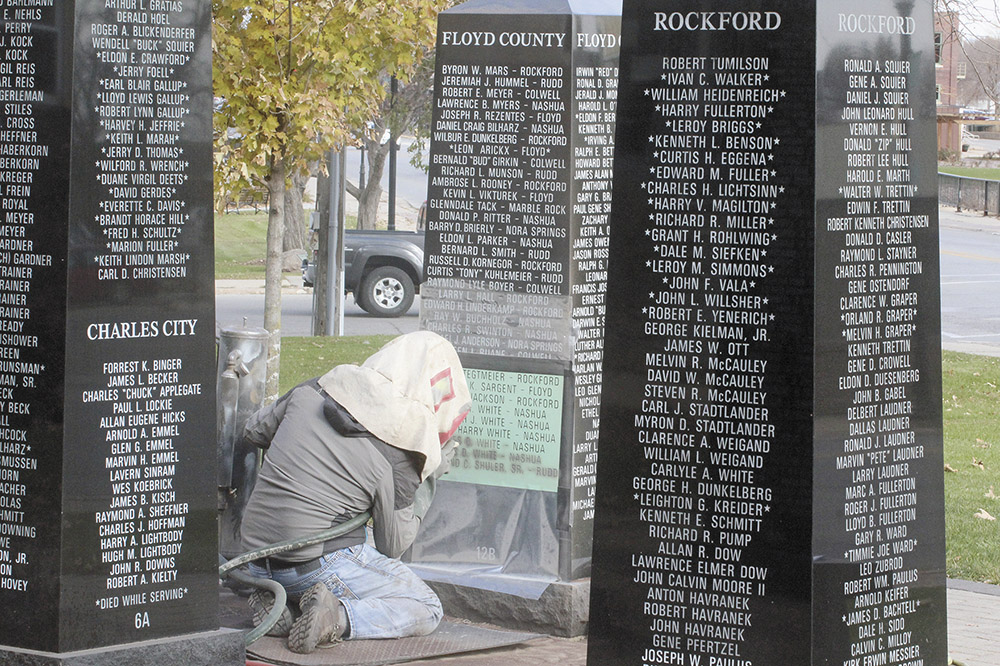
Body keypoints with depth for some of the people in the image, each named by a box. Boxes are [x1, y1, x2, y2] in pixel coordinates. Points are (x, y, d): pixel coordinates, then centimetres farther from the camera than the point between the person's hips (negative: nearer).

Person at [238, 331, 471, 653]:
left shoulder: (310, 392, 0)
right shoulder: (400, 458, -12)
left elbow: (255, 430, 18)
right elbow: (392, 545, 0)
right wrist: (428, 480, 10)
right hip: (322, 563, -6)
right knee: (426, 609, 9)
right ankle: (337, 617, -15)